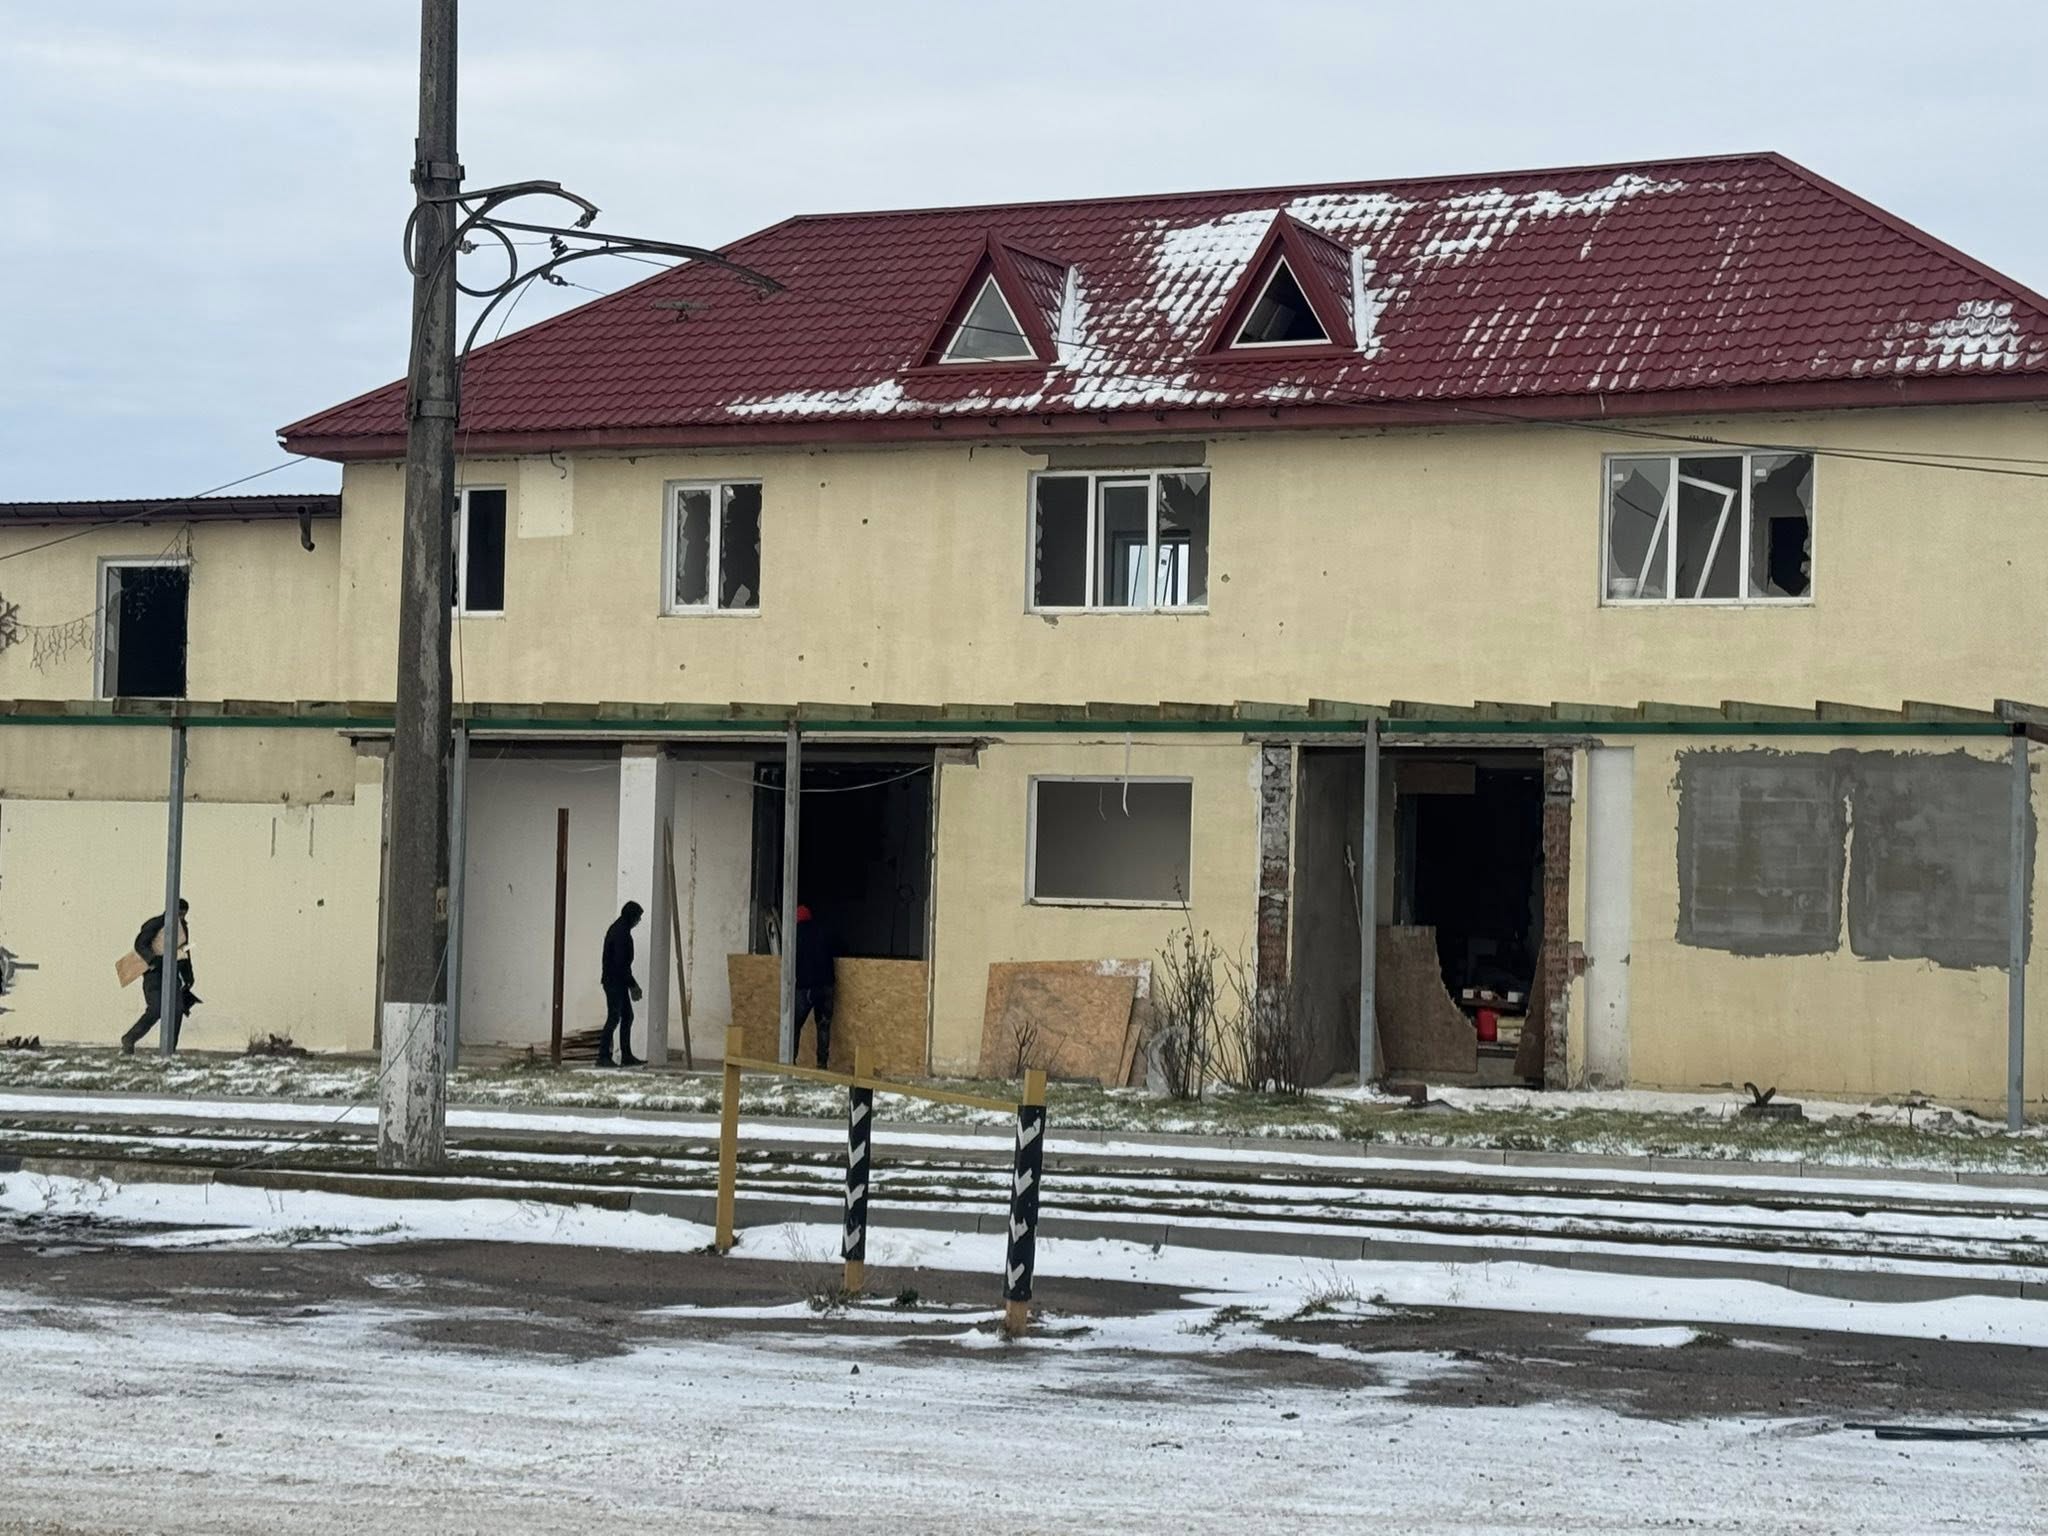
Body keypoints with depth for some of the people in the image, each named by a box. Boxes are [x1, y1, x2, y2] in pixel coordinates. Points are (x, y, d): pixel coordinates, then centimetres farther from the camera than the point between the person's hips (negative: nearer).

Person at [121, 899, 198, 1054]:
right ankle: (129, 1040, -2)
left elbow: (185, 953, 22)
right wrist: (154, 959, -28)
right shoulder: (155, 924, -7)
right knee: (155, 1010, -17)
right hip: (154, 972, -6)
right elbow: (140, 944, -14)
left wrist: (188, 977, 19)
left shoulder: (183, 928, 13)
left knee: (177, 1010, -9)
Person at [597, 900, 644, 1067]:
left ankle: (626, 1056, 14)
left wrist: (632, 984, 21)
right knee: (614, 1018, -8)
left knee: (627, 1016, 12)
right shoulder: (621, 933, -17)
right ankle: (603, 1056, -6)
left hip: (618, 983, 10)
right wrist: (632, 985, -14)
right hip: (615, 982, -10)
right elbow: (620, 963, -21)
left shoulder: (617, 930, 15)